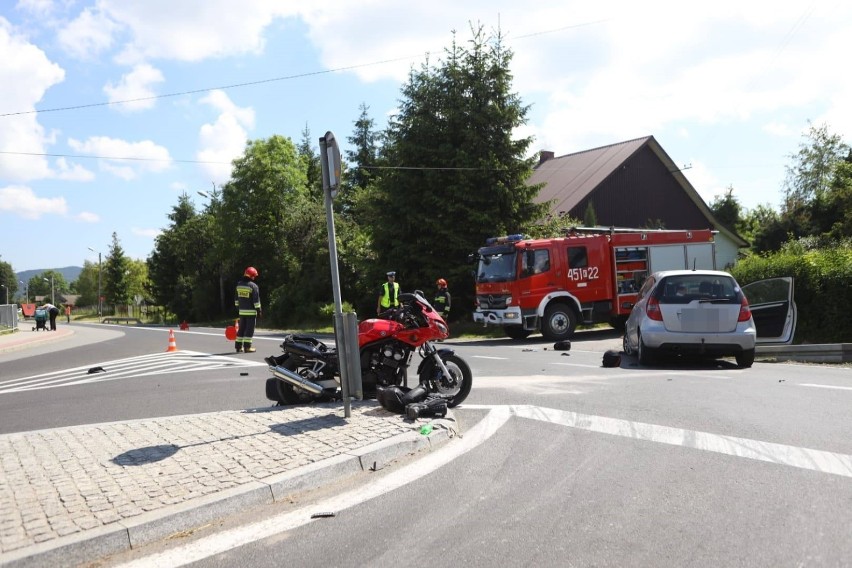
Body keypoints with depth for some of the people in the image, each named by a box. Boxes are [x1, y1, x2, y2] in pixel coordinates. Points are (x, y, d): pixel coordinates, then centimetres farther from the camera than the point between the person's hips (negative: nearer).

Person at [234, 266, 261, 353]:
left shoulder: (238, 284, 9)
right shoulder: (253, 286, -13)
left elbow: (236, 298, 15)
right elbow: (256, 299, -13)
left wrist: (238, 307, 23)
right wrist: (258, 309, -7)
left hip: (242, 311, 6)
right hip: (251, 311, -6)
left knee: (241, 329, 13)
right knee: (249, 329, -2)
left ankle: (239, 346, 16)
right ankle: (247, 347, -3)